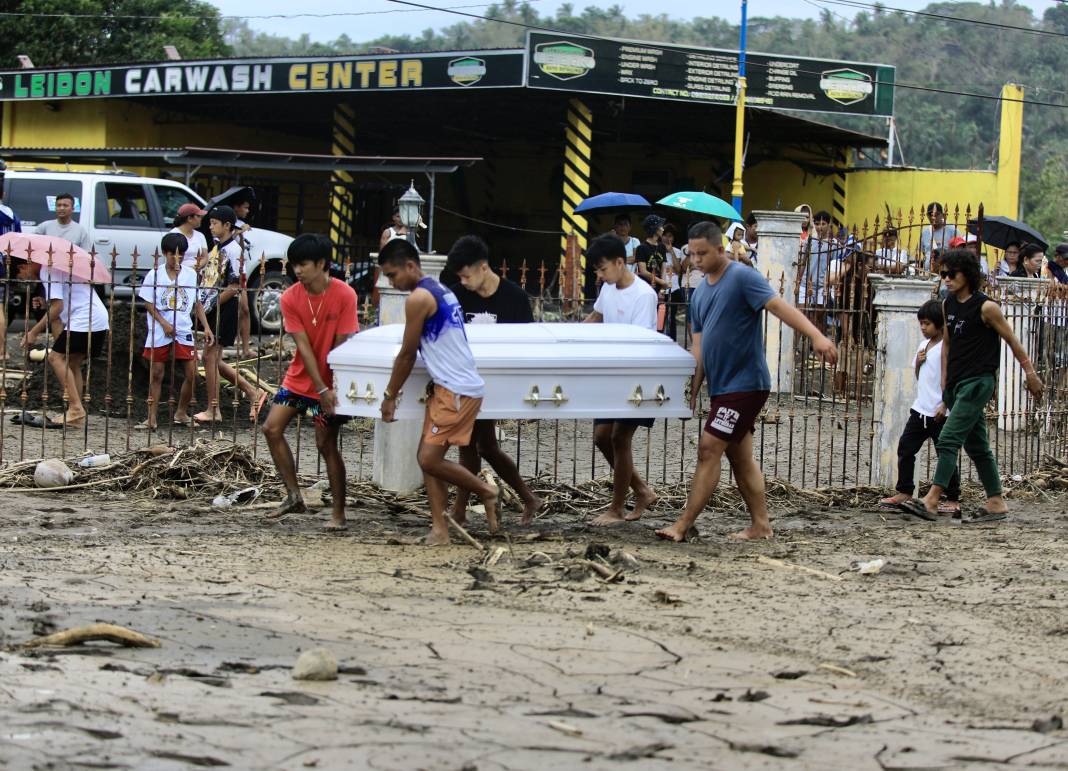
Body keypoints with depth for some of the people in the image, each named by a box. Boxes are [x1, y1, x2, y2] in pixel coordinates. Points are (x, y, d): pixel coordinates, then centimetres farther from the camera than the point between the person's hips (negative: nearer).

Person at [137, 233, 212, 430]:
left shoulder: (190, 274, 4)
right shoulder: (155, 275, -3)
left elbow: (196, 303, 10)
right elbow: (148, 303, -4)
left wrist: (206, 327, 1)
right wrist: (164, 323, -14)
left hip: (184, 332, 2)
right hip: (159, 333, -2)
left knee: (191, 374, -2)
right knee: (156, 375, 0)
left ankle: (182, 413, 17)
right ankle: (151, 419, 3)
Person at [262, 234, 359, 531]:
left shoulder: (344, 295, -18)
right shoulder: (290, 298, -9)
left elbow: (341, 346, -16)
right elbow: (303, 346, -13)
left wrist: (333, 388, -18)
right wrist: (320, 389, -18)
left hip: (330, 381, -5)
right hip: (300, 377, 5)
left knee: (326, 444, -5)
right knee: (272, 428, -2)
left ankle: (338, 514, 4)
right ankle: (294, 496, 9)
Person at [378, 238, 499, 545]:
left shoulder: (418, 299, -13)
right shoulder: (440, 290, 17)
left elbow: (407, 354, -7)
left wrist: (390, 396, 3)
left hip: (456, 391, -10)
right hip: (446, 387, 10)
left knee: (430, 459, -11)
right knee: (427, 457, 7)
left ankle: (486, 492, 7)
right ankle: (440, 528, 3)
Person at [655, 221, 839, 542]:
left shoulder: (743, 278, -13)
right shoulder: (700, 293, 13)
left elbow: (780, 306, -25)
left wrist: (816, 336, -39)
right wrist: (693, 390, 10)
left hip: (744, 384, -9)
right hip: (721, 385, 9)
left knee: (709, 450, -11)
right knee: (740, 457, 10)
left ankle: (684, 525, -9)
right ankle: (761, 525, 16)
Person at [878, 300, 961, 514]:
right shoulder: (923, 346, 13)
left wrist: (944, 405, -20)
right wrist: (918, 362, 0)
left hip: (939, 412, -8)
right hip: (921, 408, 8)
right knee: (905, 448, 6)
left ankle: (953, 499, 7)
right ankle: (904, 493, 14)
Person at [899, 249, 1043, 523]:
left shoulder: (986, 307, -11)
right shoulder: (947, 305, 9)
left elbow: (1012, 341, -3)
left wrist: (1030, 373, 3)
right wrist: (944, 383, 16)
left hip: (978, 382, -8)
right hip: (957, 383, 8)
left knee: (949, 439, -16)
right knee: (976, 446, 11)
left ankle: (931, 501, -21)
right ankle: (996, 503, 18)